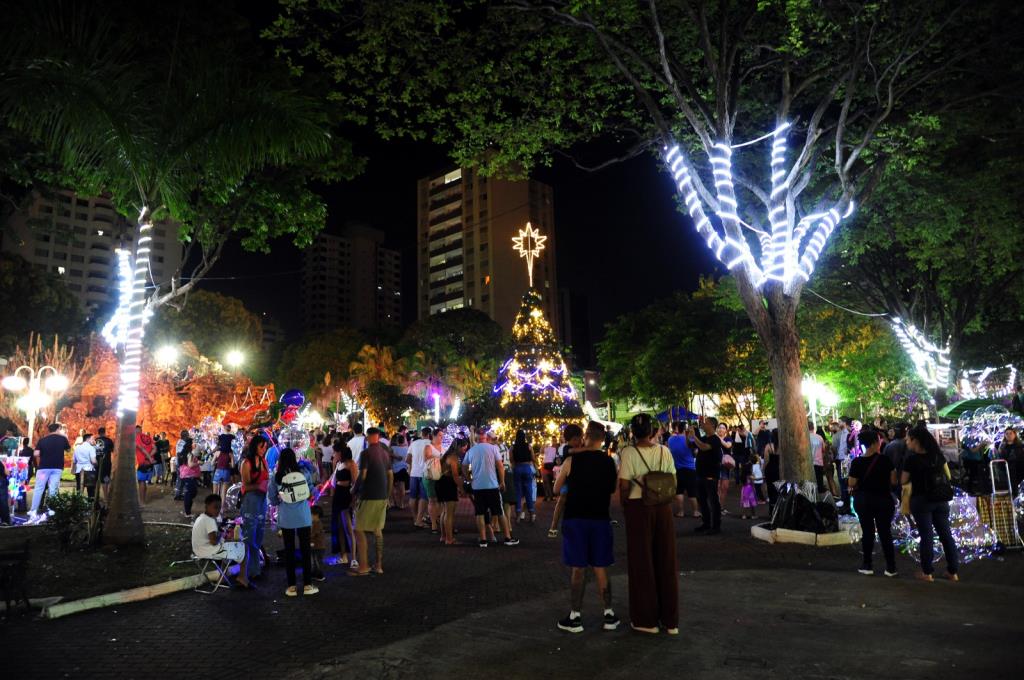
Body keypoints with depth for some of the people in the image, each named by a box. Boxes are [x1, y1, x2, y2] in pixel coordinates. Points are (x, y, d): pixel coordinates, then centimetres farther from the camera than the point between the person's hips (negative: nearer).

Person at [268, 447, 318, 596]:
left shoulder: (276, 477, -5)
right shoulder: (304, 473, -4)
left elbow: (273, 500, 3)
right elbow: (312, 492, 6)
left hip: (286, 519, 0)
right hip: (303, 517, 0)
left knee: (289, 551, 9)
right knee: (306, 550, 8)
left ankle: (291, 586, 12)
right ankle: (308, 585, 12)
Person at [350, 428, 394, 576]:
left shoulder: (366, 453, -12)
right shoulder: (385, 453, 8)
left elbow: (362, 476, -17)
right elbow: (390, 475, 12)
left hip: (369, 497, -7)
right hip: (382, 497, 7)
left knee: (360, 530, 1)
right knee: (377, 530, 15)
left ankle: (363, 567, 0)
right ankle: (379, 565, 16)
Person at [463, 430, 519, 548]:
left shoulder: (470, 451, 5)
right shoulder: (493, 448, -2)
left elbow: (464, 468, 8)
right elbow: (500, 466, -5)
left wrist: (470, 480, 20)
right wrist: (502, 482, 3)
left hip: (477, 486, 2)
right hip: (492, 485, -2)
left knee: (480, 513, 7)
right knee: (500, 512, 7)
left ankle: (483, 540, 5)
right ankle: (508, 538, 11)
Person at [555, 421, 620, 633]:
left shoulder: (572, 461, -9)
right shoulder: (609, 462, -3)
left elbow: (556, 489, 2)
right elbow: (613, 489, 11)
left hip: (575, 519, -2)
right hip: (600, 519, 2)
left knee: (577, 568, 5)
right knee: (600, 568, 12)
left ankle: (575, 616, 9)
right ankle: (609, 615, 16)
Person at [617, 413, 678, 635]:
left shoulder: (629, 452, -11)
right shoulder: (664, 451, 0)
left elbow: (624, 485, -13)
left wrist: (623, 504, 3)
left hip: (638, 507, -3)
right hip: (663, 507, 3)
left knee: (642, 563, 9)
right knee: (666, 562, 13)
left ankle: (647, 620, 18)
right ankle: (670, 620, 22)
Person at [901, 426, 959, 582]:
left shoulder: (911, 459, -13)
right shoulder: (938, 455, 1)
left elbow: (903, 482, -5)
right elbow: (948, 476, 11)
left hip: (921, 500, -5)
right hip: (941, 499, 5)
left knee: (926, 535, 2)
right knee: (946, 533, 11)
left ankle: (927, 573, 9)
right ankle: (953, 571, 17)